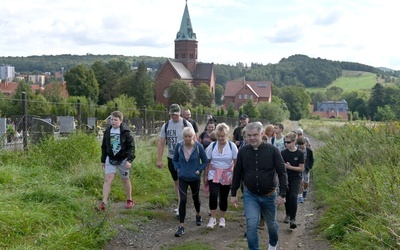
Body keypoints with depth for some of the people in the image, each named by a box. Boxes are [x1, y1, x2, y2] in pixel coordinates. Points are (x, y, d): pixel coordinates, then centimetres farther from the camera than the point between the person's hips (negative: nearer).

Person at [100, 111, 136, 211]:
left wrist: (129, 160, -22)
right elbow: (104, 146, 11)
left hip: (123, 159, -3)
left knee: (125, 179, 11)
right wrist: (103, 160, 13)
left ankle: (129, 200, 30)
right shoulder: (108, 131, 1)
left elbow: (131, 146, -13)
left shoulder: (126, 131, -12)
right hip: (111, 159, 3)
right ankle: (104, 202, -15)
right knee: (108, 178, -11)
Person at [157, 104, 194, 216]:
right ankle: (181, 204, 28)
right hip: (171, 158, 5)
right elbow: (161, 143, 3)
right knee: (176, 182, 15)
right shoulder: (166, 125, 1)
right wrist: (159, 160, -1)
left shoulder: (186, 124, -10)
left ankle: (180, 208, -2)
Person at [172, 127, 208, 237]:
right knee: (183, 200, -11)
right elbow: (175, 160, 6)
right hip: (182, 178, 0)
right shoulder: (179, 146, -11)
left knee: (195, 197, 20)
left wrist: (199, 170, -12)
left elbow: (205, 161, -3)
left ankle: (198, 215, 50)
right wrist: (178, 169, -7)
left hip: (195, 178, 0)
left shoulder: (198, 146, -15)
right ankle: (181, 226, -4)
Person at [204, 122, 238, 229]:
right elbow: (207, 162, 3)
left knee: (223, 197, 8)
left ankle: (222, 218, 28)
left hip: (227, 176, 0)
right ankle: (213, 218, -2)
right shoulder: (212, 146, -2)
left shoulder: (232, 146, -5)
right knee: (213, 194, -17)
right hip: (213, 175, 0)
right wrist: (205, 176, 3)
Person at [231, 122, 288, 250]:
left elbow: (282, 172, -11)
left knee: (271, 224, 19)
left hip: (269, 195, 0)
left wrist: (282, 194, -15)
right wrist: (233, 193, 4)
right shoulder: (243, 151, -7)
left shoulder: (272, 150, -14)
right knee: (251, 225, -13)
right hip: (250, 195, 0)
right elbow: (237, 173, 2)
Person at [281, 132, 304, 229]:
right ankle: (288, 214, 34)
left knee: (293, 196, -18)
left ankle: (293, 219, -14)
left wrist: (290, 167, -16)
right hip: (285, 177, 3)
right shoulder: (283, 153, 0)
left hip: (296, 178, -2)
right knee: (286, 197, 9)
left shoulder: (300, 153, -5)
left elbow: (301, 168, -6)